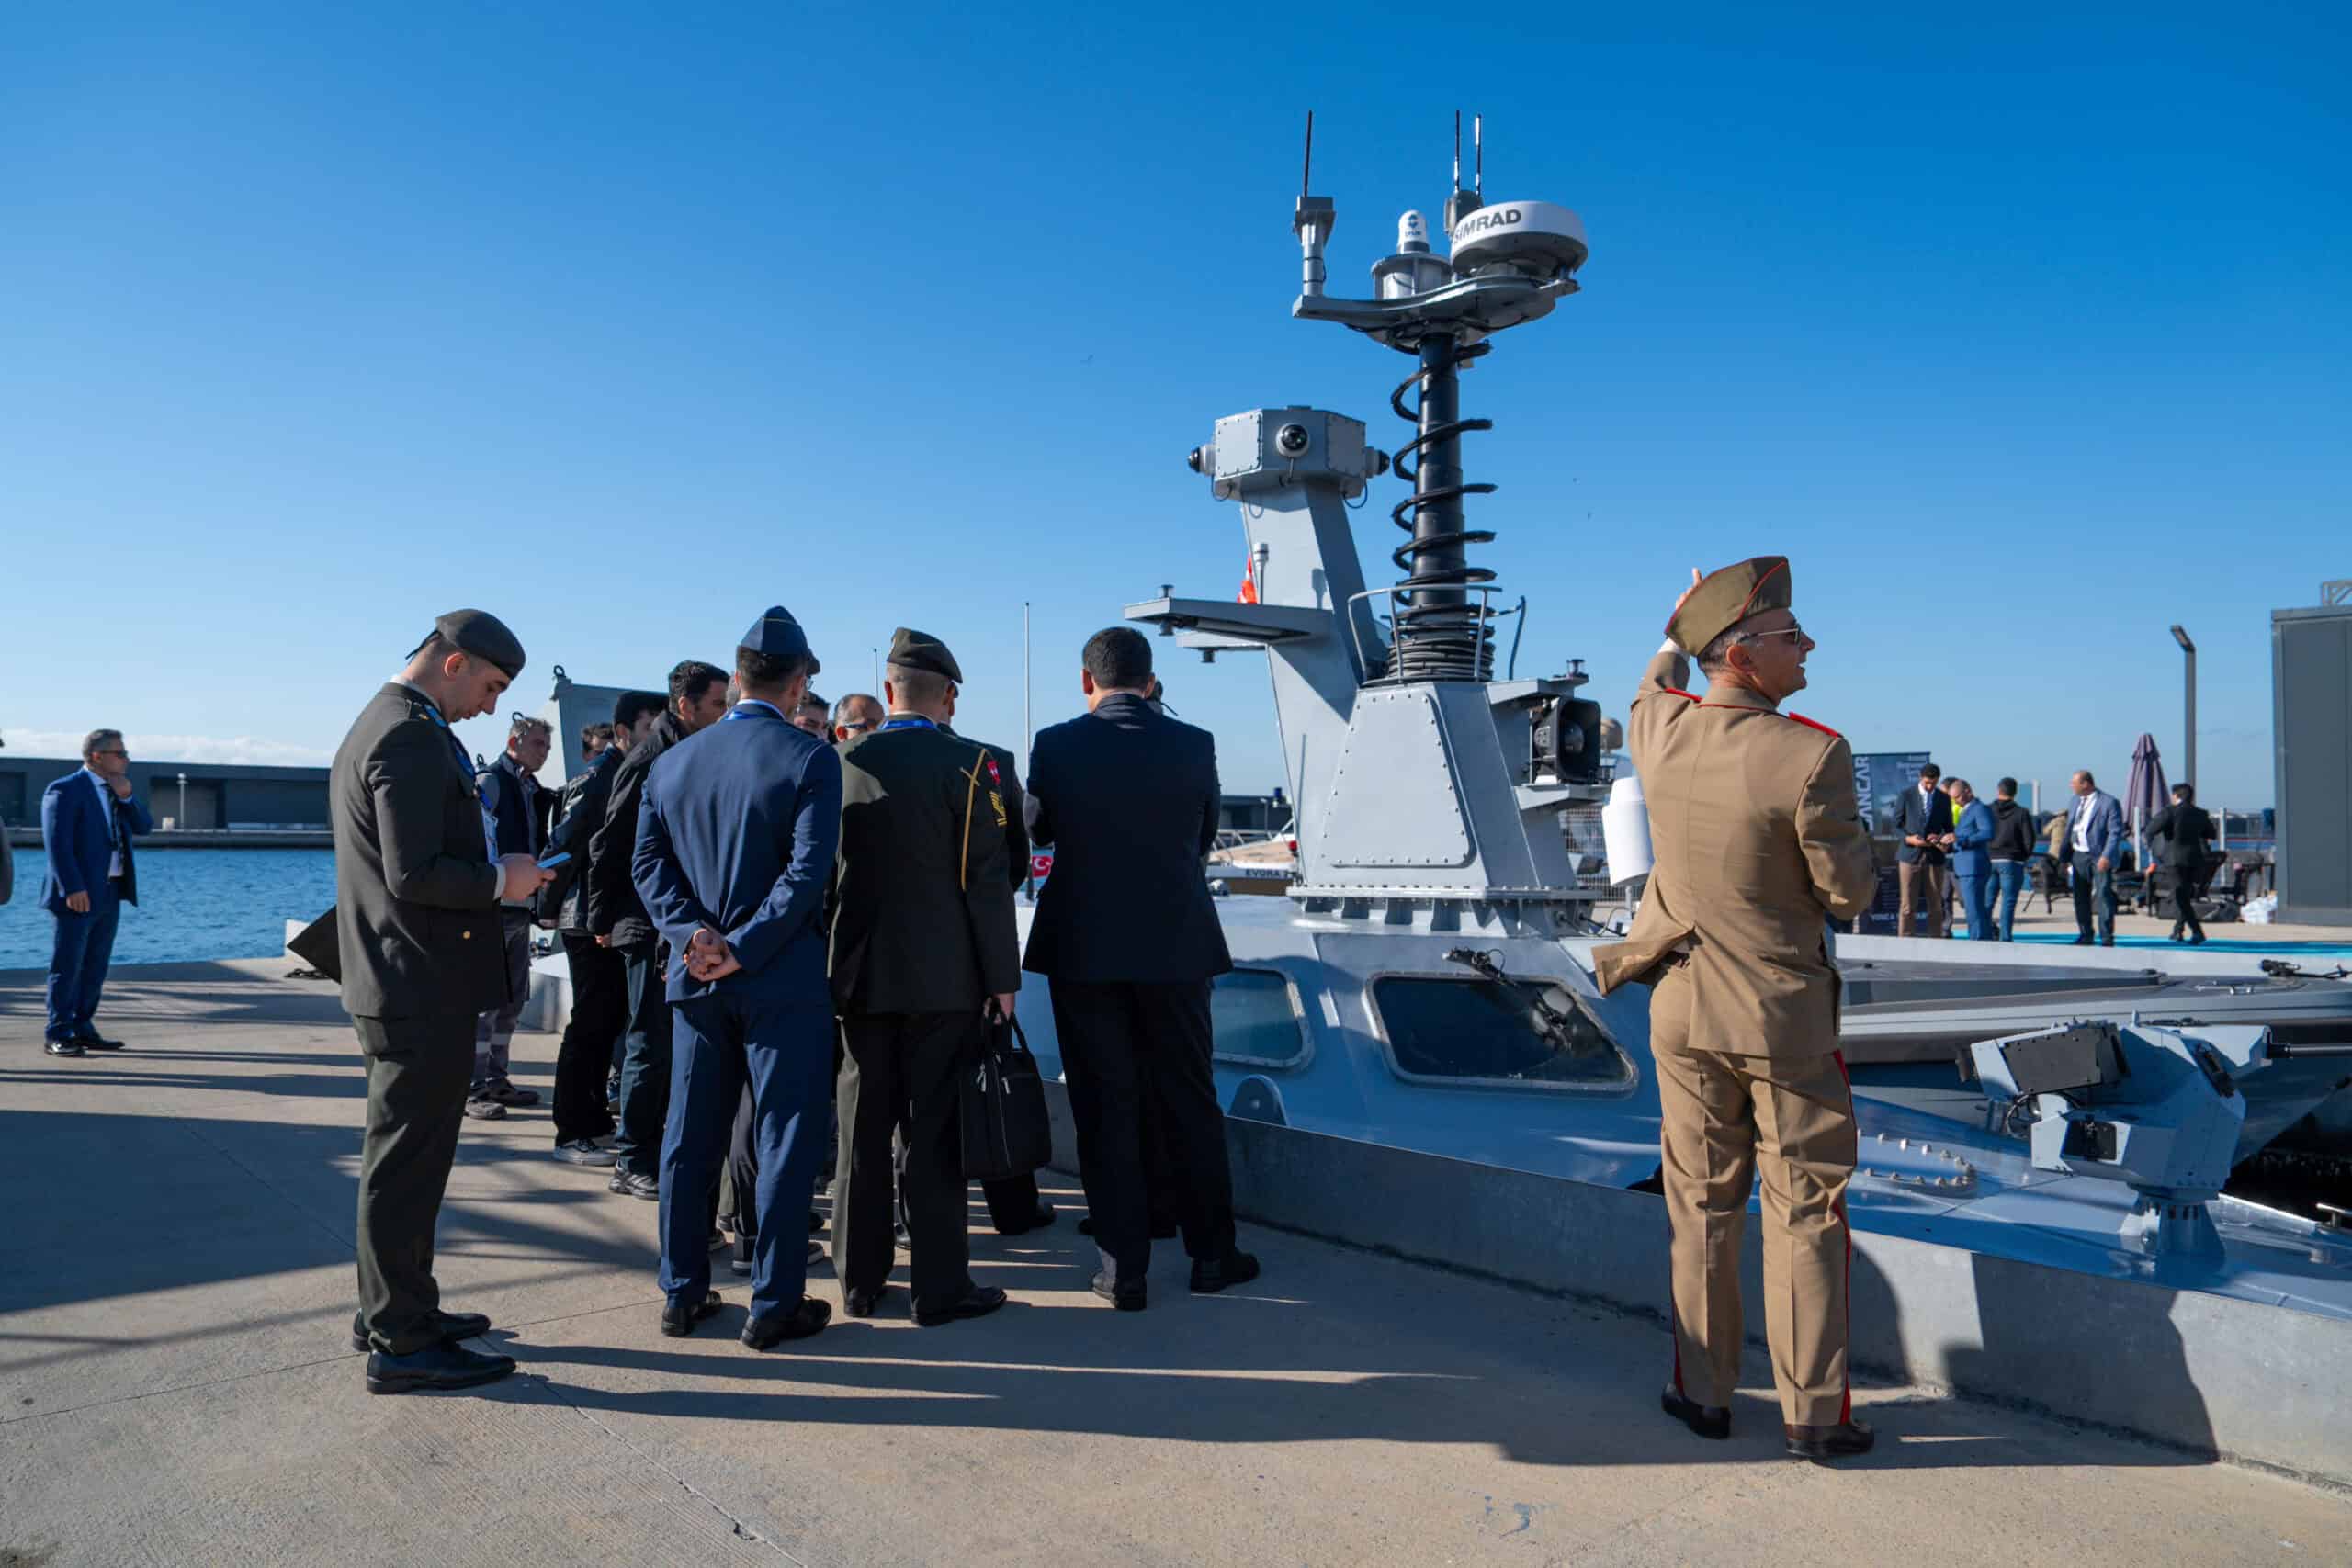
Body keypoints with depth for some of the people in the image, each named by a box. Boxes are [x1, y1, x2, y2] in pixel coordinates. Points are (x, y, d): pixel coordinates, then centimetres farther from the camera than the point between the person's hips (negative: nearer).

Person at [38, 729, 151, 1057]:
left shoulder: (114, 790, 15)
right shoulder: (65, 790, -10)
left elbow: (144, 826, 10)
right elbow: (57, 843, -16)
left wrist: (126, 796, -5)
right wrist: (72, 888, -21)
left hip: (111, 892, 8)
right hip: (80, 894, -8)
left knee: (96, 966, 11)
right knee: (68, 965, -2)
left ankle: (82, 1029, 18)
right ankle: (56, 1036, 4)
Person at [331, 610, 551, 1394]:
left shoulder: (379, 726, 16)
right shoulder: (413, 739, -18)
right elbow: (415, 876, -25)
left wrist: (493, 869, 14)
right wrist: (501, 879, -11)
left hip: (397, 983, 11)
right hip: (423, 986, -11)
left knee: (402, 1155, 20)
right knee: (408, 1160, -2)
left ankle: (393, 1308, 33)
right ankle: (400, 1342, 8)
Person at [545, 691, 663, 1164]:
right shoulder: (596, 778, -14)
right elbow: (563, 844, -16)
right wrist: (551, 908, -12)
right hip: (589, 921, -8)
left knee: (609, 1021, 14)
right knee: (589, 1024, -2)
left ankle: (594, 1120, 25)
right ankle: (571, 1135, 7)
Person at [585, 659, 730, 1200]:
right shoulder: (649, 760, -12)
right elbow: (609, 845, -11)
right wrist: (603, 919, -8)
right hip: (649, 927, -8)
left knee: (677, 1043, 12)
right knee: (651, 1043, -2)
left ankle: (660, 1149, 22)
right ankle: (633, 1161, 8)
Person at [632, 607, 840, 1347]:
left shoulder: (672, 763, 7)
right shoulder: (810, 757, -10)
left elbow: (648, 861, 2)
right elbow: (808, 869, -18)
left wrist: (692, 932, -7)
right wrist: (743, 949, -15)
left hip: (696, 978, 5)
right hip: (782, 979, -5)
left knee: (691, 1138, 15)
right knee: (786, 1140, 4)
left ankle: (682, 1293, 24)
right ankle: (774, 1304, 9)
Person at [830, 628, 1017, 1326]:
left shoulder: (842, 763, 4)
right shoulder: (969, 765, -9)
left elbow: (823, 871, 9)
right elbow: (987, 881, -11)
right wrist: (1001, 975, -4)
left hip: (860, 974, 4)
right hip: (942, 978, -4)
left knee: (863, 1128, 11)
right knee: (933, 1130, 2)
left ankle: (860, 1280, 21)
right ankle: (939, 1286, 8)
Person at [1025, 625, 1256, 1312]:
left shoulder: (1055, 746, -7)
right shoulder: (1194, 745, -3)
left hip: (1084, 949, -1)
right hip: (1175, 947, 1)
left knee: (1105, 1109, 7)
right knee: (1188, 1102, 13)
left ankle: (1123, 1268, 11)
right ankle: (1211, 1253, 22)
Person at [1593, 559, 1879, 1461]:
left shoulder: (1658, 731, -6)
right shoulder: (1812, 755, -21)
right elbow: (1849, 896, -12)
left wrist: (1674, 636, 39)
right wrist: (1851, 833, 7)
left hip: (1686, 1011, 4)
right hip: (1787, 1017, -4)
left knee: (1702, 1204, 15)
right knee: (1805, 1211, 8)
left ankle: (1704, 1392, 25)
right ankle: (1813, 1414, 16)